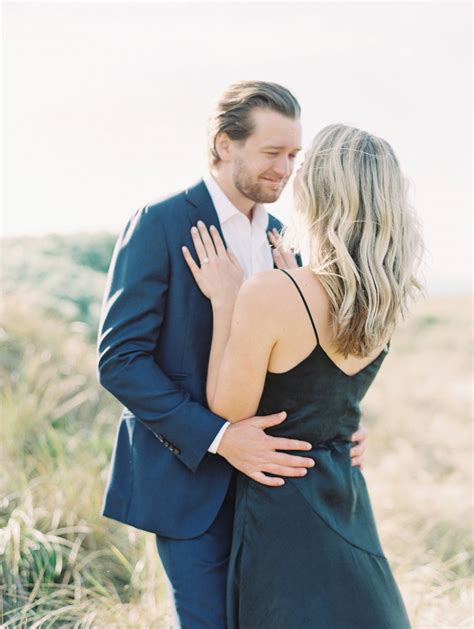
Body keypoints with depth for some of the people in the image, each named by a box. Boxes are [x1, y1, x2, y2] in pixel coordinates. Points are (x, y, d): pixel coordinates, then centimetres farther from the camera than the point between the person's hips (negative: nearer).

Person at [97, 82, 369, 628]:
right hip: (189, 475, -6)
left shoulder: (278, 236, 10)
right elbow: (118, 359, -17)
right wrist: (217, 437, -24)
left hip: (265, 470, 7)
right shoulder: (160, 224, -12)